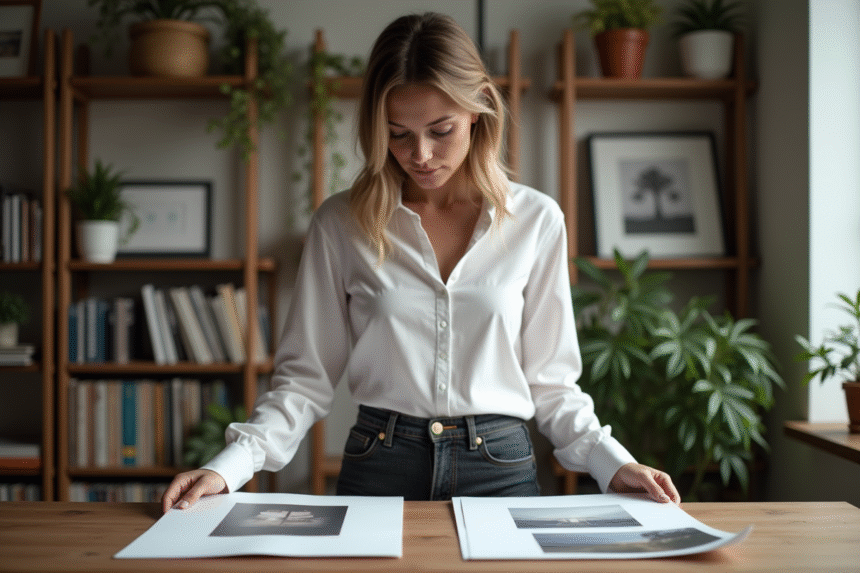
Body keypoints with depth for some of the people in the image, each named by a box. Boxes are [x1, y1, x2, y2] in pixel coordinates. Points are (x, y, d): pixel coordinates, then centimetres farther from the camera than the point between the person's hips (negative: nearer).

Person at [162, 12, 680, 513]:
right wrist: (230, 467, -11)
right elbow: (307, 375, 2)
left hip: (501, 469, 1)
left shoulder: (536, 220, 1)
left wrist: (612, 463, -6)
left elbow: (548, 377, 6)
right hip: (379, 468, 0)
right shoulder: (341, 224, 0)